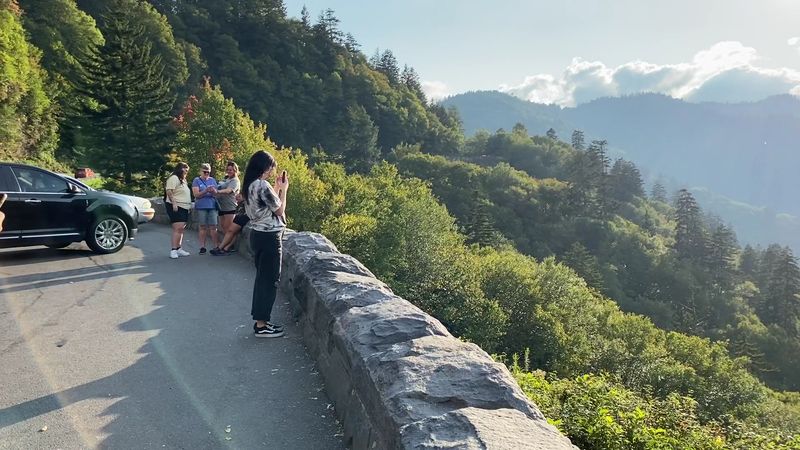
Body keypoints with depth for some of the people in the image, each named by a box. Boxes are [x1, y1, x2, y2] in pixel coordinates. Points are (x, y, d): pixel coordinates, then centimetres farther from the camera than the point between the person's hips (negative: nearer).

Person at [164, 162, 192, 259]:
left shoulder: (183, 180, 23)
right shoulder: (174, 178, -7)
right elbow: (169, 191, -17)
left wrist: (189, 205, 20)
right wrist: (174, 203, -24)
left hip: (184, 207, 9)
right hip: (176, 207, -9)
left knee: (181, 229, 8)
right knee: (178, 228, -16)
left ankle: (178, 248, 12)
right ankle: (173, 250, -17)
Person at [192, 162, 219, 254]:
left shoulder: (212, 180, 14)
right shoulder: (196, 180, 4)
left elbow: (216, 193, 11)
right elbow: (196, 194, -5)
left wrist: (213, 191, -12)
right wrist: (206, 191, -20)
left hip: (212, 206, 2)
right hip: (201, 206, -2)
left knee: (213, 227, -2)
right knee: (202, 227, 2)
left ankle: (217, 246, -1)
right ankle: (202, 247, 8)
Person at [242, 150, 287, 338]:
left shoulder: (250, 185, 10)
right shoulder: (263, 185, -19)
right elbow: (279, 210, -11)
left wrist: (277, 189, 16)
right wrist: (283, 190, 0)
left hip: (258, 235, 10)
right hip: (269, 237, -10)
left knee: (262, 278, 15)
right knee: (270, 280, -2)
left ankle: (260, 321, 22)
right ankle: (261, 326, 5)